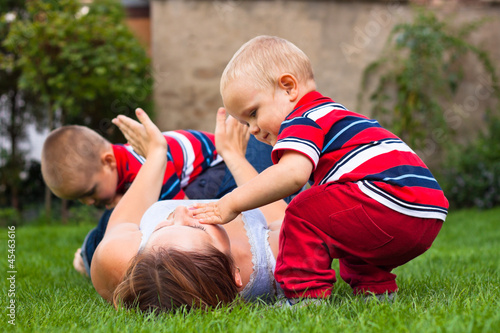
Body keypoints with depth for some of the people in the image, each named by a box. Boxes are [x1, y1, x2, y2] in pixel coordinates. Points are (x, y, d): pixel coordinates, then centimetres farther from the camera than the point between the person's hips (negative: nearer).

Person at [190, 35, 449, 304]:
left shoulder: (303, 119, -3)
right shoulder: (335, 116, 30)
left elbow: (292, 174, -22)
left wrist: (231, 204, -15)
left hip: (390, 204, -11)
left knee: (303, 214, -5)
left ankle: (306, 296, -9)